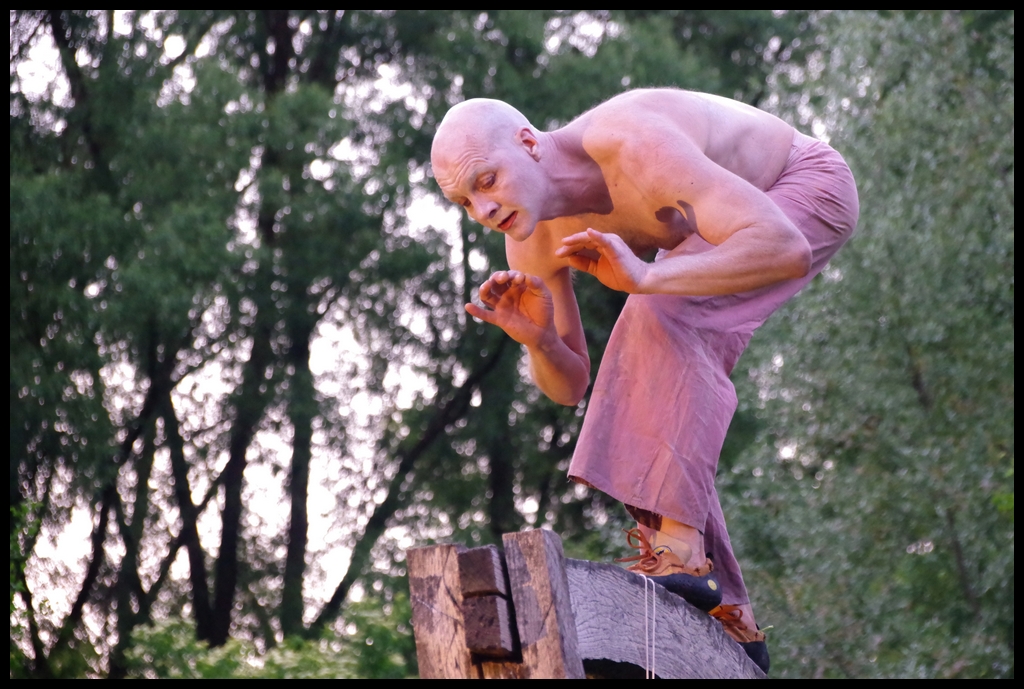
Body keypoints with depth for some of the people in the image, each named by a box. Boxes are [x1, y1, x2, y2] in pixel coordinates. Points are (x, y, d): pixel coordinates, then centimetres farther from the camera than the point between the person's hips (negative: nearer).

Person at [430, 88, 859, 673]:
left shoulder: (632, 146, -39)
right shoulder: (532, 237, -16)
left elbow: (786, 250, -46)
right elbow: (569, 385, -5)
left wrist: (646, 278, -55)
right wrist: (537, 338, -28)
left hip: (808, 190, -8)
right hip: (729, 222, 8)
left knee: (663, 315, -32)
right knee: (647, 418, -2)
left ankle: (679, 548, -36)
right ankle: (728, 619, 4)